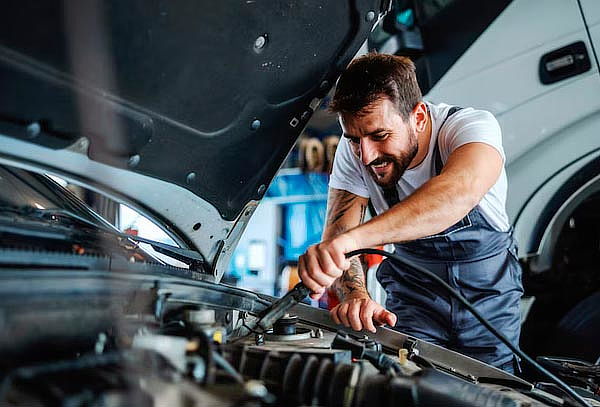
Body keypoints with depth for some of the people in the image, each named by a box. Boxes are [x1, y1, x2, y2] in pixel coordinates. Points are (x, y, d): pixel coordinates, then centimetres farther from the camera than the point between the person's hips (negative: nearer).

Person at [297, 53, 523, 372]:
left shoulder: (474, 125, -28)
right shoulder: (353, 151, -18)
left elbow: (461, 191, -51)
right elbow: (338, 231, -22)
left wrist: (353, 237, -64)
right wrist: (355, 296, -44)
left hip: (488, 289, -1)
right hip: (414, 289, 2)